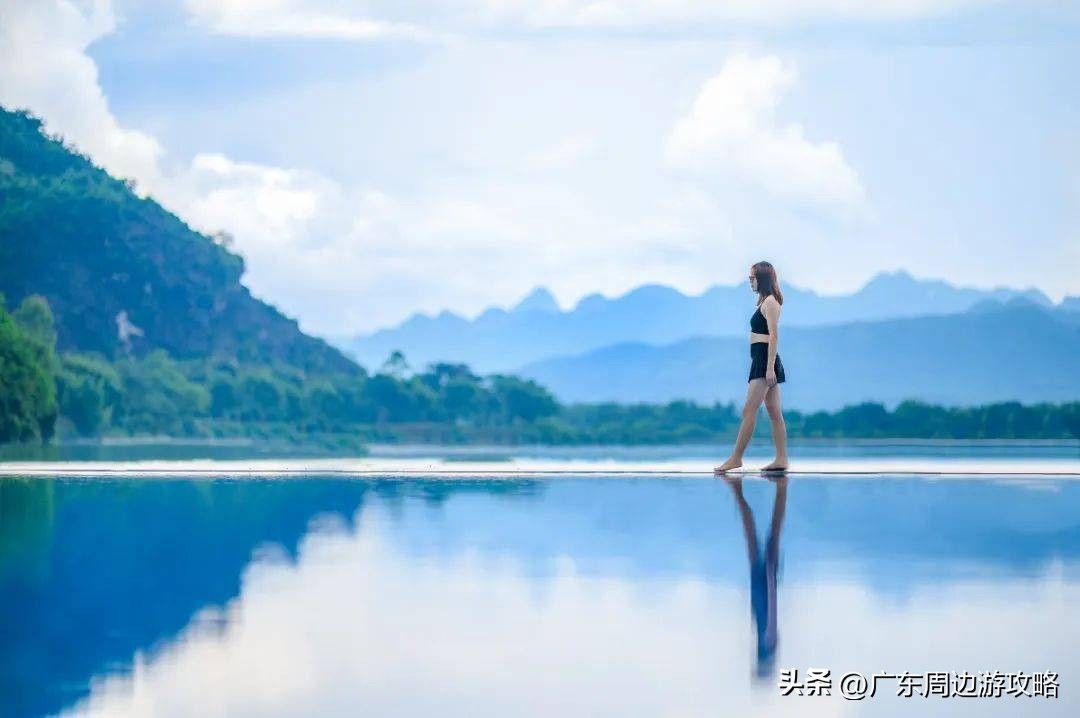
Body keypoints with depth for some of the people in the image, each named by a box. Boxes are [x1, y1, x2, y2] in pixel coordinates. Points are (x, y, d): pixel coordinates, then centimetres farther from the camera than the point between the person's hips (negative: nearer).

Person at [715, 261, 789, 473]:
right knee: (774, 412, 7)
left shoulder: (769, 302, -10)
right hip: (761, 360, 11)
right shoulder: (766, 302, 19)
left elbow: (774, 336, -16)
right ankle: (781, 459, 6)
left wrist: (770, 368, -21)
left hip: (765, 360, -11)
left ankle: (736, 458, -12)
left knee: (749, 410, -11)